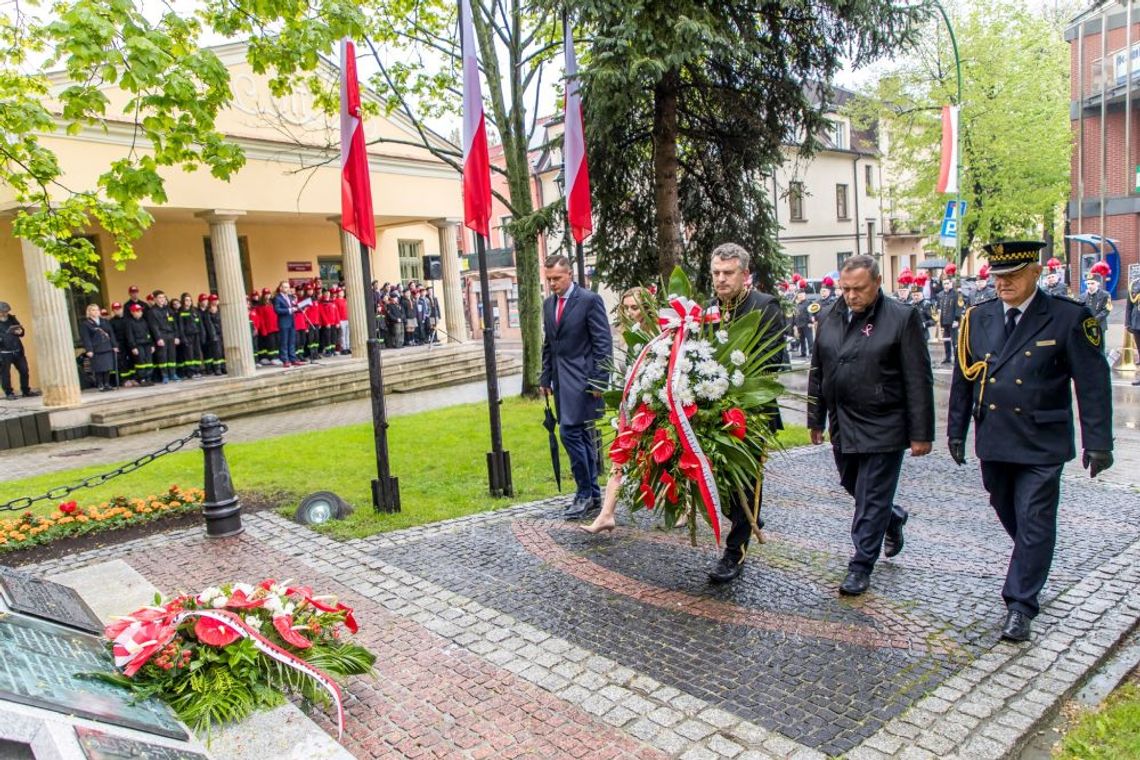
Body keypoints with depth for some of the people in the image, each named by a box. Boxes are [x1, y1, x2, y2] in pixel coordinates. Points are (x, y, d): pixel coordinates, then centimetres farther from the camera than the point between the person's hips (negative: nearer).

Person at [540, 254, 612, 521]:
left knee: (570, 431, -14)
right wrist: (546, 378, 14)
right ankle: (592, 494, 19)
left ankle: (585, 493, -2)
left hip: (582, 377, -7)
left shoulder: (590, 300, -8)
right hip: (561, 379, 7)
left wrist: (598, 380, -15)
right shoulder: (548, 304, 14)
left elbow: (603, 343, -10)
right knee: (581, 435, 11)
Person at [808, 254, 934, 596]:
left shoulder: (902, 318, -9)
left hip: (883, 427, -6)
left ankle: (861, 567, 13)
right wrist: (816, 420, 14)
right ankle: (892, 518, 47)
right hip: (843, 426, 6)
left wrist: (921, 434, -11)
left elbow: (919, 381, -10)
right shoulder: (832, 319, 6)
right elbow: (817, 373, 13)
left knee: (871, 499, 1)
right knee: (854, 487, 19)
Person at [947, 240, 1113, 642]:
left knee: (1033, 522, -1)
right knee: (1010, 515, 18)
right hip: (992, 441, 4)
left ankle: (1020, 605, 8)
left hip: (1041, 444, -4)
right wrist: (956, 430, 11)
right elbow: (963, 379, 10)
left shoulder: (1068, 318, -7)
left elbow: (1093, 384, -5)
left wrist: (1097, 442, -7)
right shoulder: (977, 318, 4)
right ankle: (1032, 566, 44)